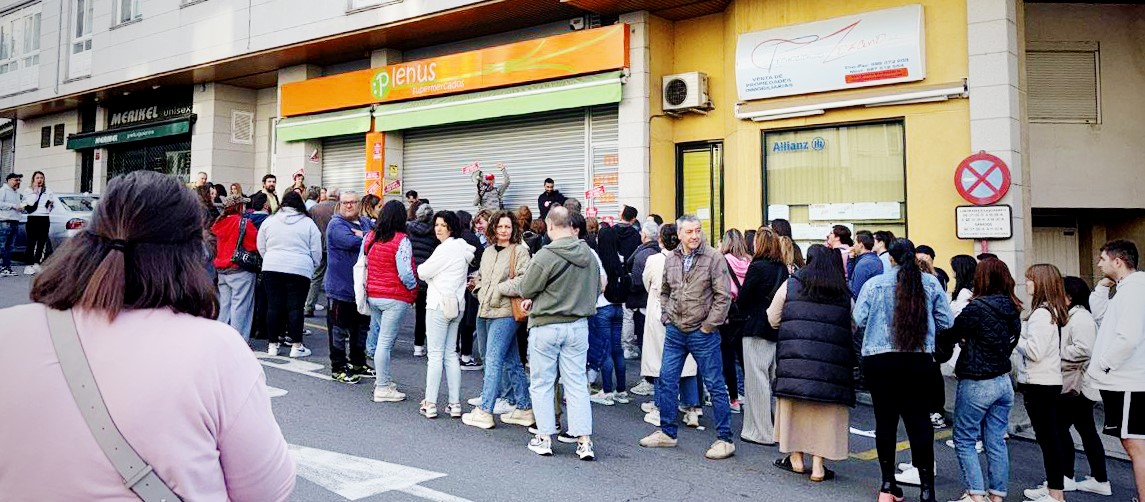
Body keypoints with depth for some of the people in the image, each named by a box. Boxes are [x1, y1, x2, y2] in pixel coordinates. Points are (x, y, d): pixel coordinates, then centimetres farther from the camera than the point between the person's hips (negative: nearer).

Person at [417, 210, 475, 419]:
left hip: (440, 304, -9)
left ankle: (430, 404, 2)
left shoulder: (446, 248, -15)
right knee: (451, 354, 11)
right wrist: (433, 276, 6)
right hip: (456, 305, 9)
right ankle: (455, 404, 13)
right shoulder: (462, 248, 12)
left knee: (435, 354, -3)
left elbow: (423, 272, -10)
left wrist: (421, 269, 10)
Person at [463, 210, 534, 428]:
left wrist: (500, 289, -13)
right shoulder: (488, 252, 17)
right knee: (512, 362, 12)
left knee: (493, 360, -8)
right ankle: (524, 408, 19)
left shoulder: (519, 251, -6)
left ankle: (484, 411, -3)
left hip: (504, 313, -7)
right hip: (485, 312, 8)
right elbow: (480, 277, 27)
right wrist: (480, 292, 9)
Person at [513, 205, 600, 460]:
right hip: (578, 325, 5)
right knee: (577, 383, 9)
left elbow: (525, 290, -8)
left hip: (546, 326, -5)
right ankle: (584, 440, 7)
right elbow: (597, 288, 11)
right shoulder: (588, 253, 0)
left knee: (541, 383, 10)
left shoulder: (546, 256, -18)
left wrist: (537, 297, 14)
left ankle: (544, 437, 15)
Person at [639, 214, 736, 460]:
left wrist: (708, 326, -12)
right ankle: (667, 433, 25)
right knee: (666, 381, 11)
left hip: (703, 333, -5)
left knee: (715, 385, 1)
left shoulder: (714, 258, -9)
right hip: (674, 332, 6)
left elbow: (723, 296, -11)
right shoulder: (671, 260, 7)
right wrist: (666, 316, 9)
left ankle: (725, 439, 10)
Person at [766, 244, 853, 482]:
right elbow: (853, 328, 13)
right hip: (830, 363, 1)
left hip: (795, 357, -1)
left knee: (794, 403, 14)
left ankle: (796, 458, 21)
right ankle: (818, 465, 10)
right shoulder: (845, 293, 8)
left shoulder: (790, 285, 3)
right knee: (825, 410, 9)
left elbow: (772, 319, 8)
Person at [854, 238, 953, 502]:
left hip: (879, 360, -1)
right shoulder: (931, 283, 1)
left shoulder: (874, 284, -3)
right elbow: (946, 321, 3)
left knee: (885, 421, 8)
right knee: (919, 422, 5)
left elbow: (859, 319, -2)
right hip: (920, 361, 1)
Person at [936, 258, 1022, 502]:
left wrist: (939, 353, 11)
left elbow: (952, 334, -8)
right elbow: (1011, 342, 17)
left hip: (977, 383, -7)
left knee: (964, 440, 4)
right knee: (996, 441, 12)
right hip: (1003, 381, 7)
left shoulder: (978, 307, -17)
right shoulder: (1013, 309, 5)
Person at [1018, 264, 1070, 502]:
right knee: (1049, 436, 16)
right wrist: (1019, 336, 8)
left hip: (1039, 384, -10)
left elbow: (1034, 351, -23)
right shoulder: (1054, 311, 11)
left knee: (1047, 437, -3)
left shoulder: (1041, 314, -19)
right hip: (1049, 382, 10)